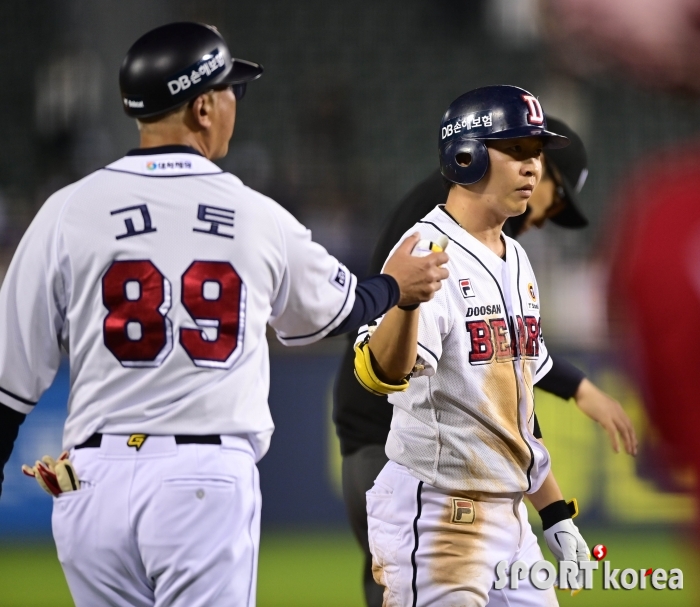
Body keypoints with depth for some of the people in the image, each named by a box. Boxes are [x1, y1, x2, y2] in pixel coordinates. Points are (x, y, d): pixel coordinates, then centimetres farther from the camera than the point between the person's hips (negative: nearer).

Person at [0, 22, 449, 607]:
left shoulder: (69, 213, 2)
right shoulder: (257, 218, 5)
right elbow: (334, 310, 25)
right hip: (211, 483, -1)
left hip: (94, 478, 1)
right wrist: (394, 288, 46)